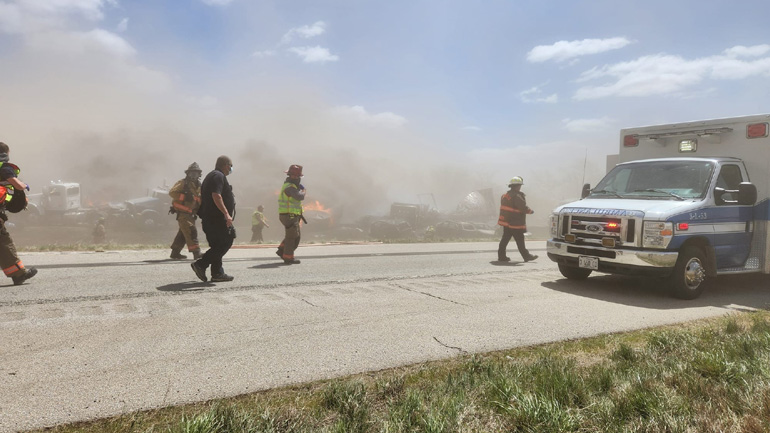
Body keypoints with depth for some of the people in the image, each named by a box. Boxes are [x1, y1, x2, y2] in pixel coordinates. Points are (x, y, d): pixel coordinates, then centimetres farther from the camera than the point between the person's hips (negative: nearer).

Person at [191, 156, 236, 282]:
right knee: (225, 243, -9)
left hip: (209, 218, 11)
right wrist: (226, 213, -28)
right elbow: (216, 196, -24)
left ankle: (217, 273, 12)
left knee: (217, 246, 11)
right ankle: (200, 264, -11)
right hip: (217, 218, -11)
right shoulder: (218, 176, -11)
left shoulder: (211, 176, 23)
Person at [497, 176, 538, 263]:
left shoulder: (505, 195, 13)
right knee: (520, 241, -1)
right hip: (515, 223, -9)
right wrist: (530, 211, 0)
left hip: (506, 221, 9)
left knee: (505, 239, 11)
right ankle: (526, 256, 6)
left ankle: (501, 256, 11)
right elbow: (523, 207, -17)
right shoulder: (516, 196, -16)